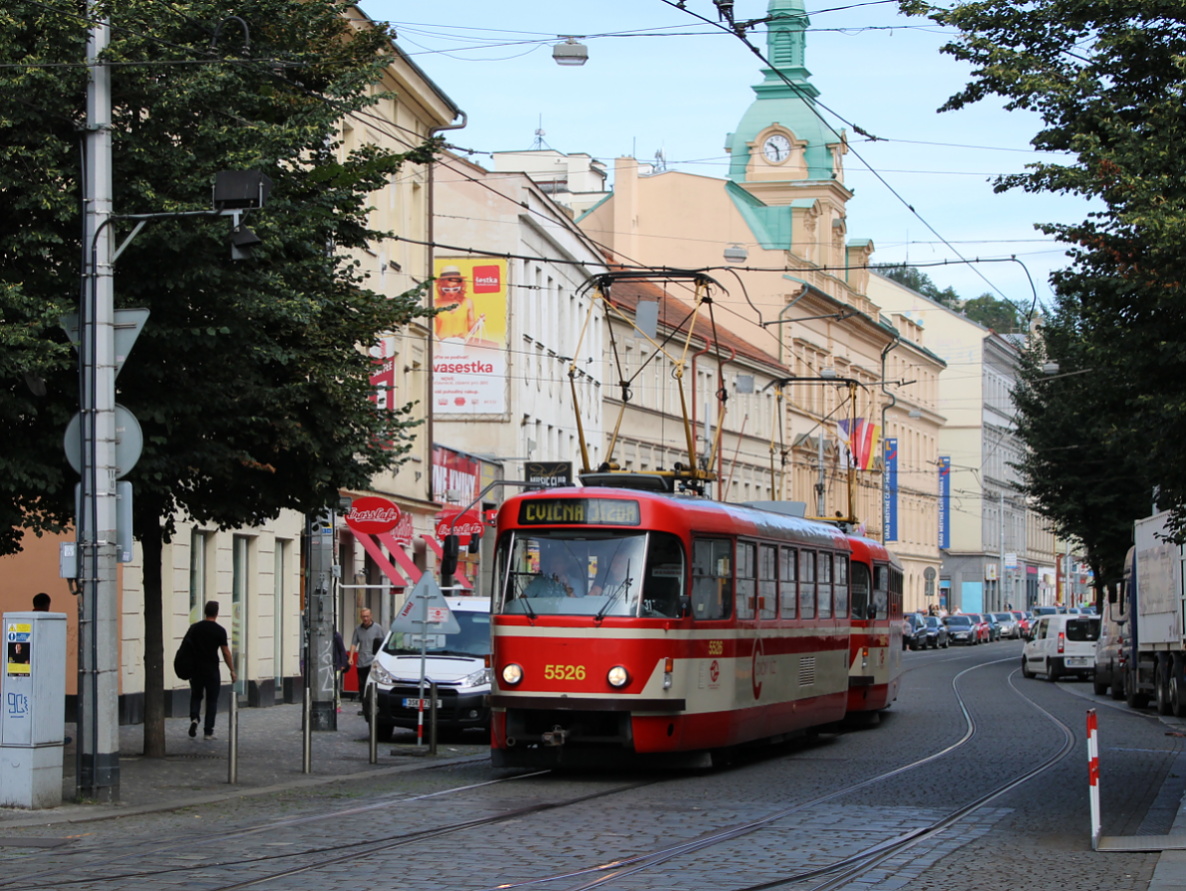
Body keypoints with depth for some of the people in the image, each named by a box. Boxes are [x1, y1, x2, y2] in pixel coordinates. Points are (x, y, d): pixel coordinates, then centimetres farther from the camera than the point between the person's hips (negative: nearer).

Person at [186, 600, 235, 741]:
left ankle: (194, 718, -11)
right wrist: (232, 670, 3)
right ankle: (208, 732, 6)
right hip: (212, 670, -2)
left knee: (196, 696, 18)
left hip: (195, 669, 2)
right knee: (212, 700, 8)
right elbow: (226, 652, -6)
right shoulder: (219, 630, -7)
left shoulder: (194, 628, 2)